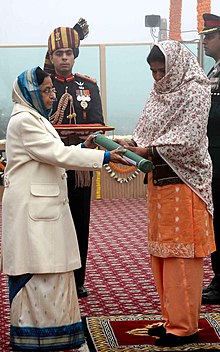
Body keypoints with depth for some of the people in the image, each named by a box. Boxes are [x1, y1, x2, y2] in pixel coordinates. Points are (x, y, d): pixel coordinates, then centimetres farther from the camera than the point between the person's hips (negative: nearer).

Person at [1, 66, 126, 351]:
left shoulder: (35, 119, 19)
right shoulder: (23, 122, -14)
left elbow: (52, 156, 18)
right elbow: (58, 155, -20)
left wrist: (84, 146, 5)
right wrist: (104, 157, -19)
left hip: (44, 206, 10)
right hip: (31, 208, -10)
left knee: (49, 268, 12)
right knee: (38, 270, -5)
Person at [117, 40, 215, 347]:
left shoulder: (194, 92, -10)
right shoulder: (160, 92, 13)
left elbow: (188, 140, -19)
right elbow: (145, 129, 13)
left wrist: (148, 151, -24)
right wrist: (131, 146, -7)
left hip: (182, 181, -8)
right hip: (159, 178, 8)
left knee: (181, 253, -3)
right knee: (161, 252, 11)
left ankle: (185, 327, 4)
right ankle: (172, 318, 22)